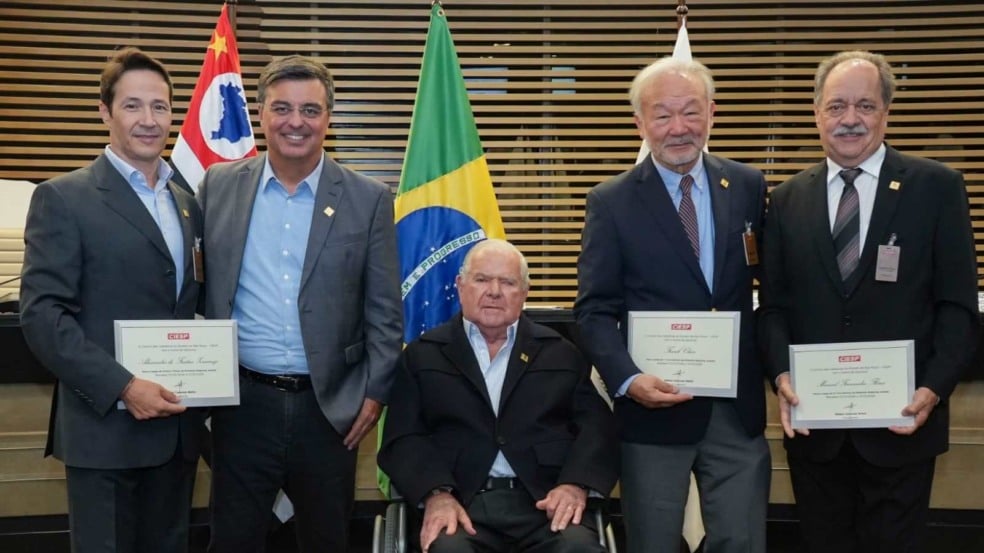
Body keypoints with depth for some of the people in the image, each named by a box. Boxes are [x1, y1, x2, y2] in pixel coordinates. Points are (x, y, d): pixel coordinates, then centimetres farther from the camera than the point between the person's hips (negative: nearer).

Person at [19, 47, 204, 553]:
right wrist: (122, 387, -21)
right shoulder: (63, 198, -5)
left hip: (177, 424, 6)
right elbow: (42, 314, -13)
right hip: (105, 425, -5)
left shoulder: (188, 203, 13)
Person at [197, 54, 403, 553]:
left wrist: (374, 391, -4)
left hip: (329, 406, 0)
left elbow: (385, 310, 0)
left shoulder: (368, 199, -1)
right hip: (242, 403, 1)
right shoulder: (218, 186, 3)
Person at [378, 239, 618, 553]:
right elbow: (404, 438, 4)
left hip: (545, 501, 1)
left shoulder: (561, 353, 17)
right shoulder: (422, 355, 14)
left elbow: (596, 425, 8)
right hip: (461, 504, -1)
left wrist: (576, 484, -11)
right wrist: (437, 494, -14)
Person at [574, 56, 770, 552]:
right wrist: (627, 379, -19)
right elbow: (595, 310, -4)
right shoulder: (611, 202, -3)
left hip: (738, 407, 2)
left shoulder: (748, 187, 4)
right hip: (655, 406, -2)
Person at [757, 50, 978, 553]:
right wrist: (781, 375, -11)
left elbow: (958, 303, -4)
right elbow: (773, 303, 5)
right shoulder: (788, 199, 6)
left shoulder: (936, 188, -2)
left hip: (902, 420, -2)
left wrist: (934, 388, -15)